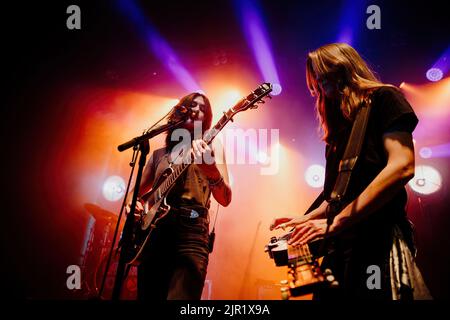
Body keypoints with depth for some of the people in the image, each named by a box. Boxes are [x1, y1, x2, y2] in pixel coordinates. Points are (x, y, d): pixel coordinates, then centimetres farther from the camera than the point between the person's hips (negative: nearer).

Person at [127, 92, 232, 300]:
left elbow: (225, 199, -2)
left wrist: (212, 169, -23)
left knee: (180, 296, -22)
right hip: (152, 233, 4)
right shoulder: (160, 154, 21)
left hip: (190, 232, -4)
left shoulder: (211, 146, 11)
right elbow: (136, 191, 28)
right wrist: (132, 202, 3)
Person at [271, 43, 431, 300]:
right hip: (341, 245, 8)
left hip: (378, 239, -8)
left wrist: (337, 222, -21)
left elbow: (402, 166, -17)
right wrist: (306, 219, 14)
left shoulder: (383, 98, 0)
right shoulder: (341, 124, 23)